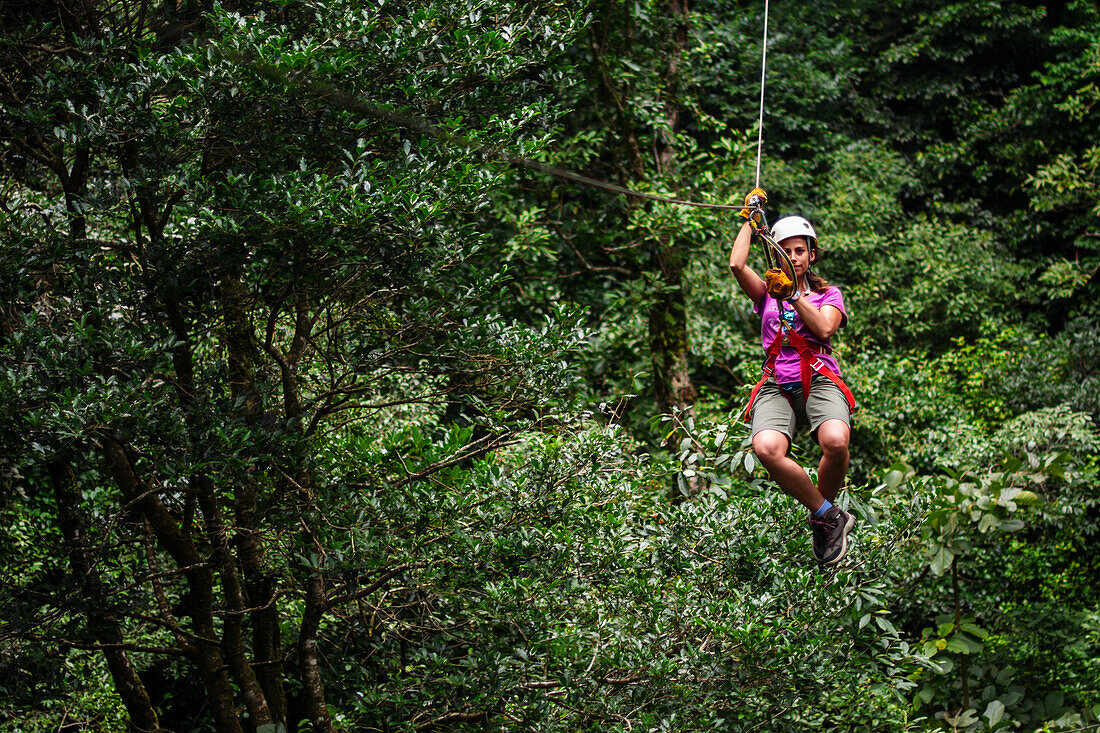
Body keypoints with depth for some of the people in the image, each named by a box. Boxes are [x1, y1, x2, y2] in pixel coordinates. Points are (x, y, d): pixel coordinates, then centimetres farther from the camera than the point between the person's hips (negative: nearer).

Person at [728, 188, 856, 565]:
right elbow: (737, 265, 3)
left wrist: (794, 296, -9)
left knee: (835, 441, -36)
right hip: (776, 387, 1)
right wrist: (750, 216, 12)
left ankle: (824, 513, -6)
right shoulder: (768, 292, 22)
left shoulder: (829, 294, 19)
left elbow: (824, 328, -2)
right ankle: (828, 516, -15)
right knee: (766, 447, -35)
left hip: (820, 381, -1)